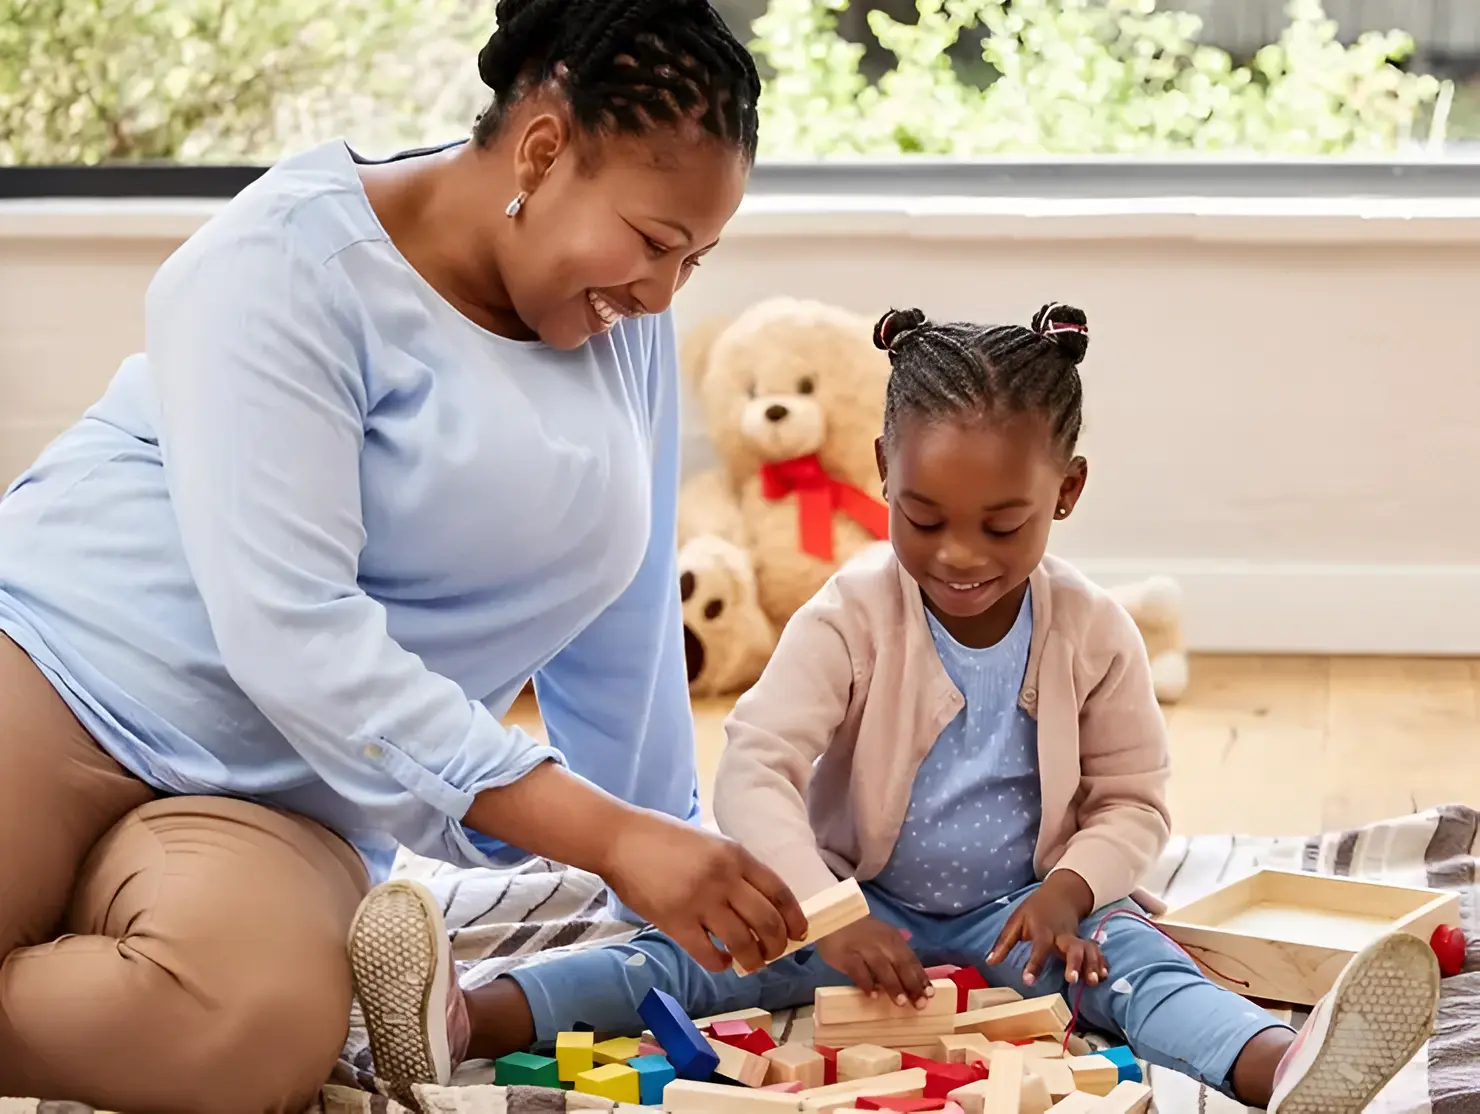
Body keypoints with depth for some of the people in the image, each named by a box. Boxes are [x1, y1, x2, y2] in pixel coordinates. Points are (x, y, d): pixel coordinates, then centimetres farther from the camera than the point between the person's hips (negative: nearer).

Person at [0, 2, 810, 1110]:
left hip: (276, 806, 5)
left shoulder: (627, 320, 8)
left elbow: (618, 638, 17)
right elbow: (289, 629, -21)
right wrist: (612, 838, -23)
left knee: (266, 1022, -32)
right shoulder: (293, 264, -11)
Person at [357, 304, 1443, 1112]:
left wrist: (1067, 891, -20)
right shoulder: (852, 616, -13)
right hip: (862, 901, 0)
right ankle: (468, 1019, -43)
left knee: (1129, 957, -29)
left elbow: (1133, 799, 2)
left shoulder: (1094, 633, -7)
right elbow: (755, 771, -23)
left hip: (1020, 908, 1)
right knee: (708, 950, -24)